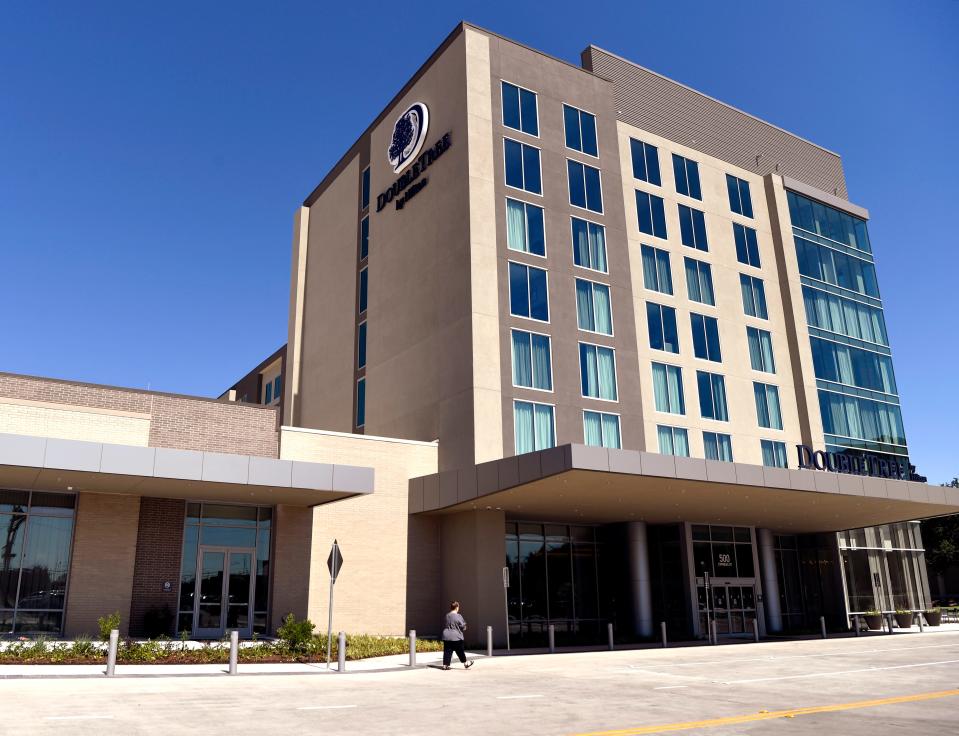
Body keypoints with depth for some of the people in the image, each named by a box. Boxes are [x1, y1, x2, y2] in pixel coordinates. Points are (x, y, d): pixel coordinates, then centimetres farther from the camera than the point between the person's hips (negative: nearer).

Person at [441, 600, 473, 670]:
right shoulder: (458, 616, -14)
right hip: (456, 637, -5)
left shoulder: (447, 615, 5)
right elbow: (462, 626, -8)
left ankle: (445, 665, 5)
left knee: (447, 651, 7)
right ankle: (465, 664, 21)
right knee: (460, 651, 8)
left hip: (446, 636, 5)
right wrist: (464, 627, 13)